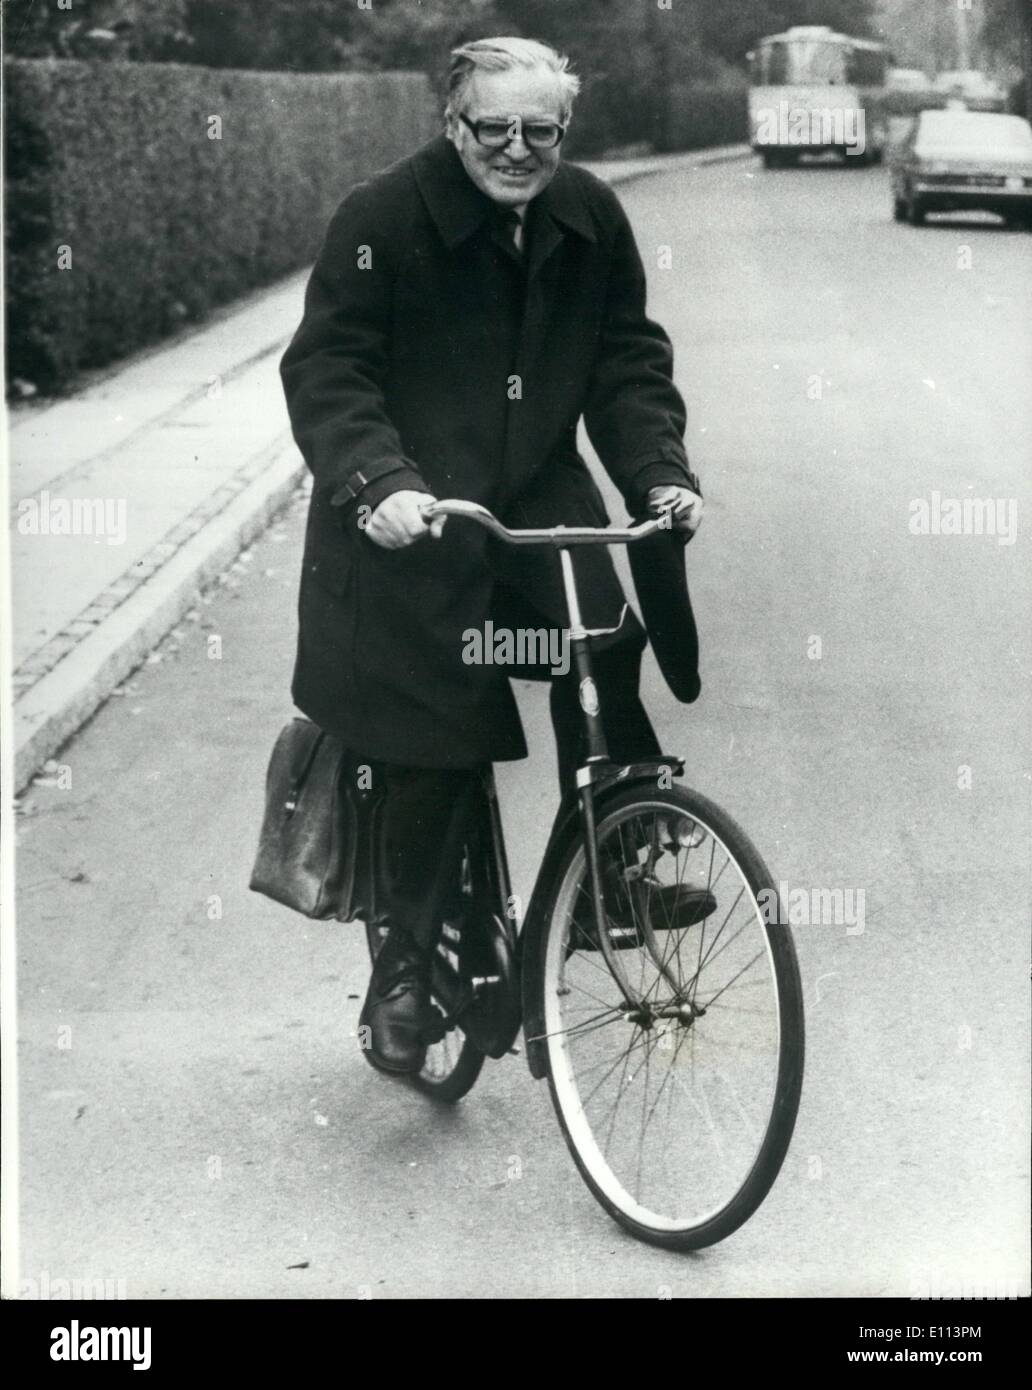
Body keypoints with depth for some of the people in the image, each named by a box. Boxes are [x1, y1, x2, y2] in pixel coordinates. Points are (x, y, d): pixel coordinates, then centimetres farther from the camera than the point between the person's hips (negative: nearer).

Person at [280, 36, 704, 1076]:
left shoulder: (592, 219, 2)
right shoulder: (382, 218, -11)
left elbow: (630, 362, 6)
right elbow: (326, 371, -14)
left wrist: (660, 473, -9)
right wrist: (378, 482, -30)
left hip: (542, 499, 4)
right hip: (411, 520, -4)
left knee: (610, 664, -19)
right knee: (436, 750, -3)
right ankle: (404, 969, 15)